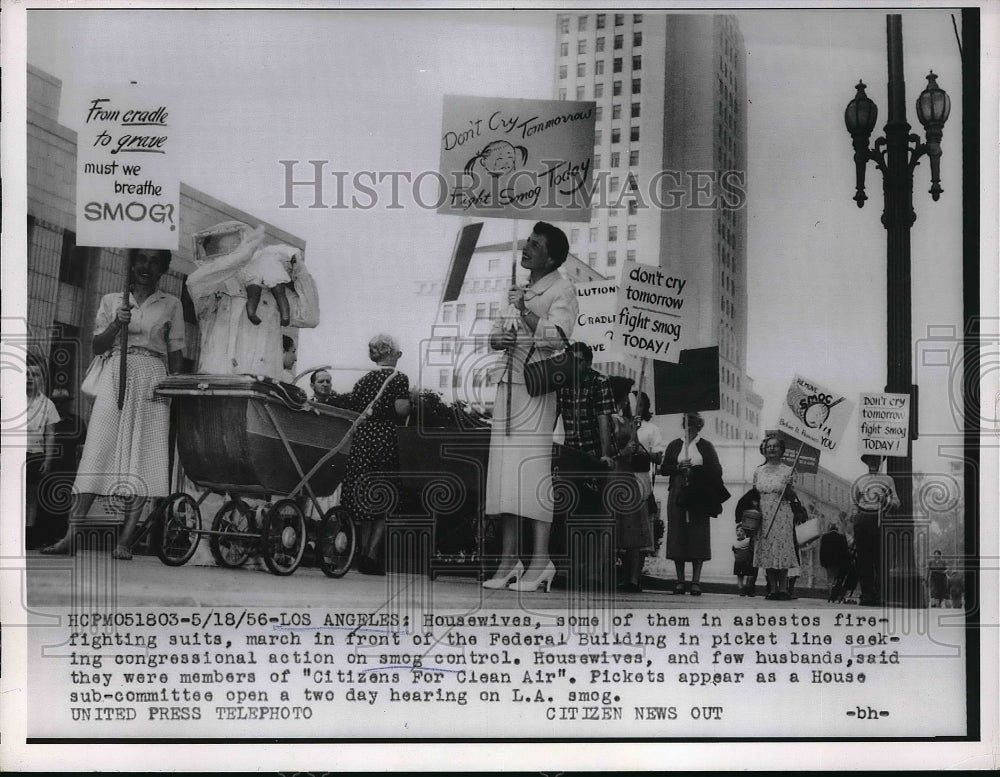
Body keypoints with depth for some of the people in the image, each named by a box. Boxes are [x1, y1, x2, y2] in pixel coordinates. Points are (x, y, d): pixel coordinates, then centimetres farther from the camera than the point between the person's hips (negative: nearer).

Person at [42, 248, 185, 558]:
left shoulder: (171, 304, 13)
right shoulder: (111, 300, 16)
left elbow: (176, 354, 10)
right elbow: (97, 347, 12)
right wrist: (116, 324, -6)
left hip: (152, 381, 0)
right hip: (115, 377, 0)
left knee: (142, 457, -10)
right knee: (99, 452, -10)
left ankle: (125, 540, -13)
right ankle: (72, 535, -14)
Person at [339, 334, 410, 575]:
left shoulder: (363, 381, 13)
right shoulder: (399, 378, -2)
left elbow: (354, 411, 9)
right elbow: (401, 409, -13)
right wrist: (410, 403, 7)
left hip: (361, 438, 5)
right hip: (386, 438, -5)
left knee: (367, 501, 12)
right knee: (386, 502, 2)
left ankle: (363, 553, 12)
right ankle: (372, 554, -8)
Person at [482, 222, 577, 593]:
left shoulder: (563, 290, -1)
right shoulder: (518, 289, 22)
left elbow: (556, 336, -15)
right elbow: (494, 335, 21)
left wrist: (525, 310, -14)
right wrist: (501, 339, -1)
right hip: (508, 383, 7)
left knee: (534, 471, -12)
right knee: (504, 472, 3)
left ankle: (539, 562, -10)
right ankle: (508, 560, 7)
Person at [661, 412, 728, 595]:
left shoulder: (706, 446, 10)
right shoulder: (674, 446, 13)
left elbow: (716, 471, 3)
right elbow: (664, 469, 9)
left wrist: (697, 470, -12)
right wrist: (678, 467, -9)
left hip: (699, 497, -1)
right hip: (678, 496, 1)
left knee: (698, 536, -7)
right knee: (678, 535, -3)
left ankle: (696, 581, -6)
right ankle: (680, 580, 2)